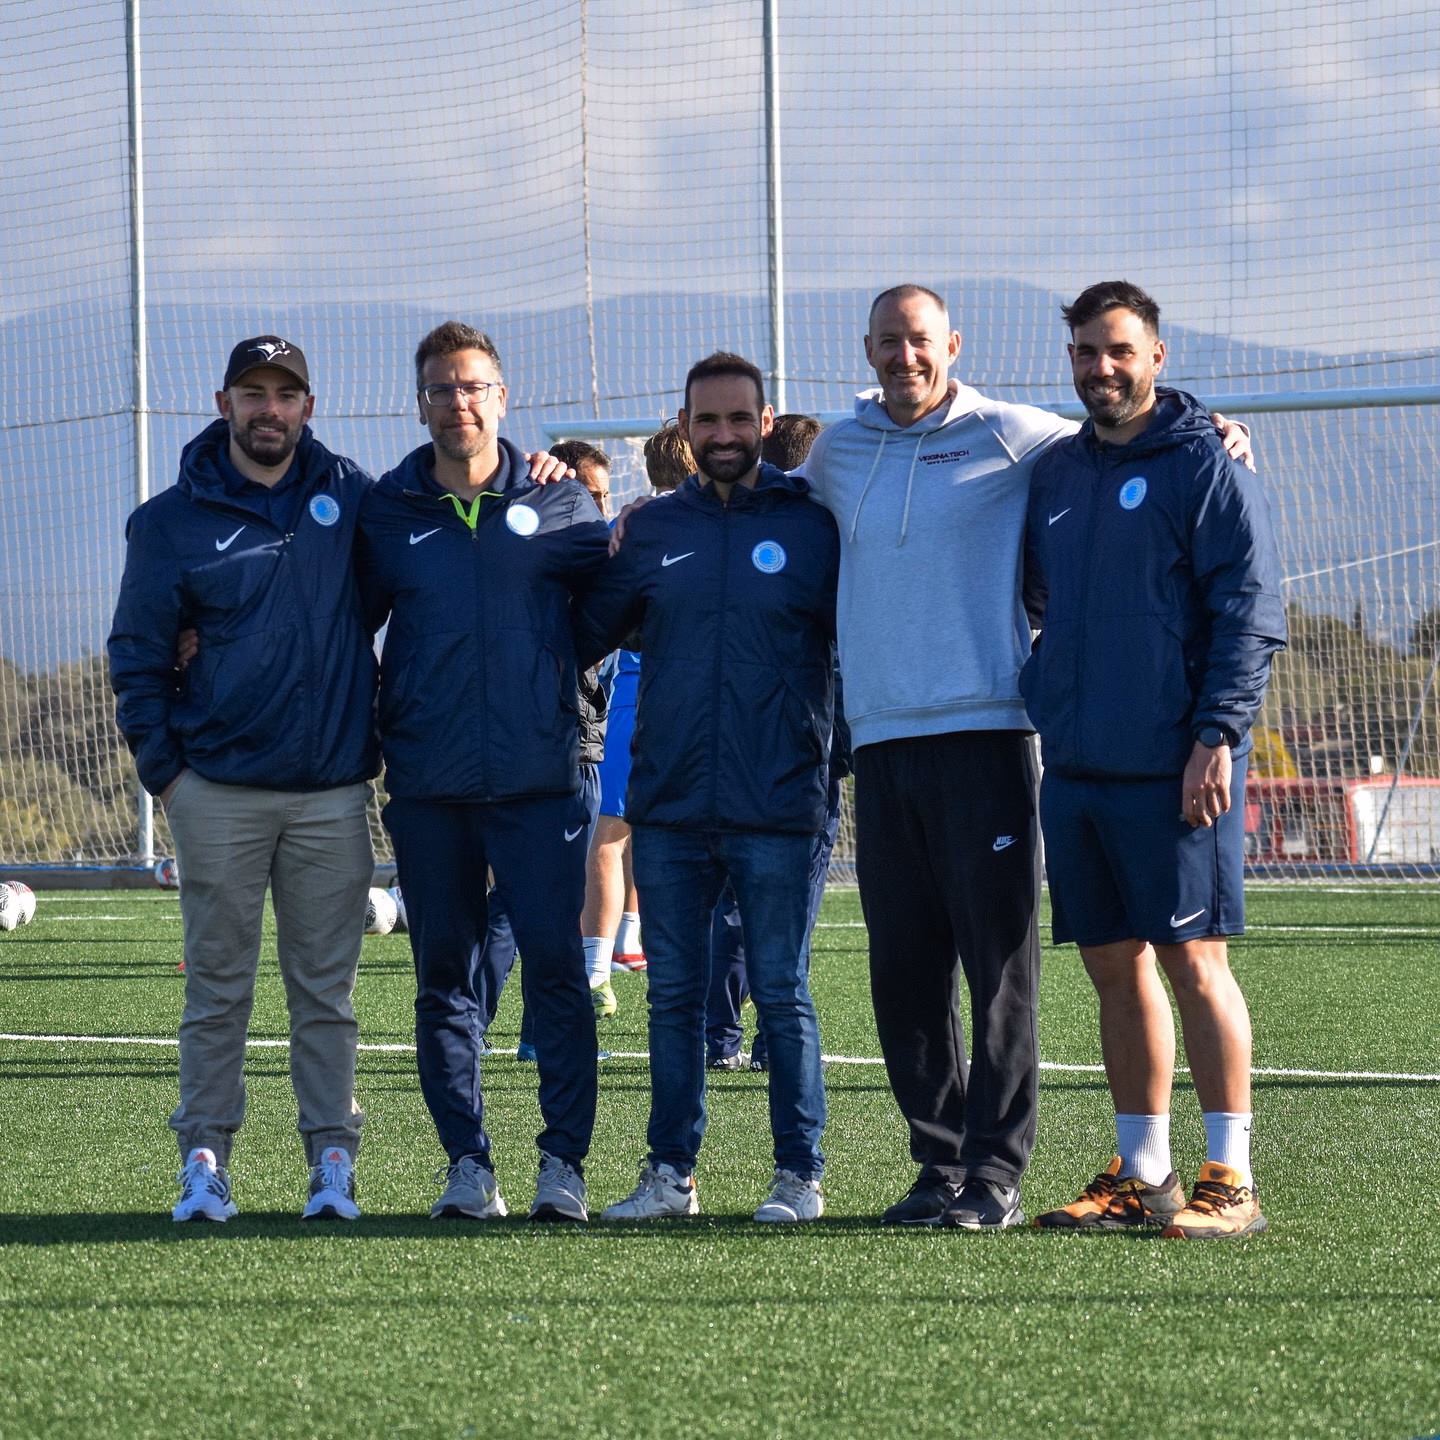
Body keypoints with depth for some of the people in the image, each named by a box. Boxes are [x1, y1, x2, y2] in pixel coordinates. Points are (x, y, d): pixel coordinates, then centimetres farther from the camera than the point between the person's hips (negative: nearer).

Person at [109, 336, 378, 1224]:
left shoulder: (351, 495, 7)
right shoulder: (173, 521, 3)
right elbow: (139, 652, 5)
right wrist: (164, 768, 0)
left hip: (334, 792, 1)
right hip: (220, 791, -1)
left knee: (326, 988, 3)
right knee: (218, 987, 1)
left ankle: (333, 1159, 6)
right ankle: (205, 1158, 5)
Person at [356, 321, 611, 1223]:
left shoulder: (560, 506, 7)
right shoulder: (386, 513, 8)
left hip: (540, 777, -1)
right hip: (428, 785, 1)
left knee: (556, 964, -6)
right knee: (444, 974, 4)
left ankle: (564, 1163, -2)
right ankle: (468, 1163, 10)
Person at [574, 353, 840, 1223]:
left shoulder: (812, 525, 2)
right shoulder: (653, 531, 11)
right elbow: (582, 634, 15)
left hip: (778, 810, -3)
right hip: (668, 807, 3)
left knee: (782, 993, 0)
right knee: (674, 994, 7)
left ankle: (801, 1173, 6)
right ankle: (672, 1173, 14)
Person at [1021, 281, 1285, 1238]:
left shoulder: (1206, 466, -5)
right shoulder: (1056, 472, 15)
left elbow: (1252, 613, -9)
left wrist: (1217, 737, -16)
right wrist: (1048, 709, 13)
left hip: (1173, 769, -7)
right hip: (1074, 766, 7)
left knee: (1193, 959, -6)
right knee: (1115, 966, 9)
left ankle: (1230, 1178, -2)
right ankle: (1142, 1176, 16)